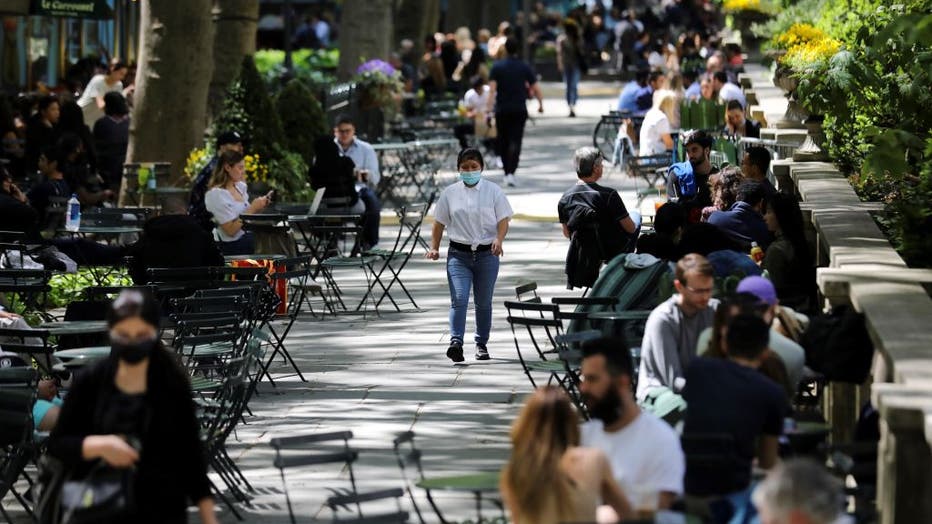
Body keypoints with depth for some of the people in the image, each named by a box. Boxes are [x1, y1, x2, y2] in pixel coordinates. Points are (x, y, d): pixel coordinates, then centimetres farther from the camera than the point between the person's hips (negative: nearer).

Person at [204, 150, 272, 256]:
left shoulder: (240, 186, 7)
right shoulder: (216, 194, -15)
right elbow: (230, 230, -19)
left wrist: (260, 206, -2)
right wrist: (252, 208, -17)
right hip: (232, 247, -7)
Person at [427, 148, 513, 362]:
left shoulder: (493, 191, 3)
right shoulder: (450, 193, 6)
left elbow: (503, 220, 0)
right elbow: (439, 223, 10)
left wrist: (499, 239, -19)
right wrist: (434, 247, -1)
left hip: (487, 254, 0)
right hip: (459, 254, 0)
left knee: (483, 302, 9)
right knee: (459, 299, -15)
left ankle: (481, 344, 21)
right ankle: (456, 343, -24)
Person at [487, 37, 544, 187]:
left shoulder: (497, 67, -1)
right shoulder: (524, 68, 1)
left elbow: (492, 88, -11)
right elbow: (535, 88, 0)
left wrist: (489, 106, -14)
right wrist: (540, 104, 14)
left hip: (502, 110, 0)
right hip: (519, 110, 0)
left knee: (503, 141, 15)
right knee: (515, 141, -5)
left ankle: (507, 172, 21)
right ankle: (511, 172, -22)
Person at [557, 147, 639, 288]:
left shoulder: (565, 199, -11)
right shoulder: (608, 195, -26)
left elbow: (566, 233, 4)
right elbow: (630, 228, -17)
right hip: (613, 252, -4)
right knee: (636, 217, 25)